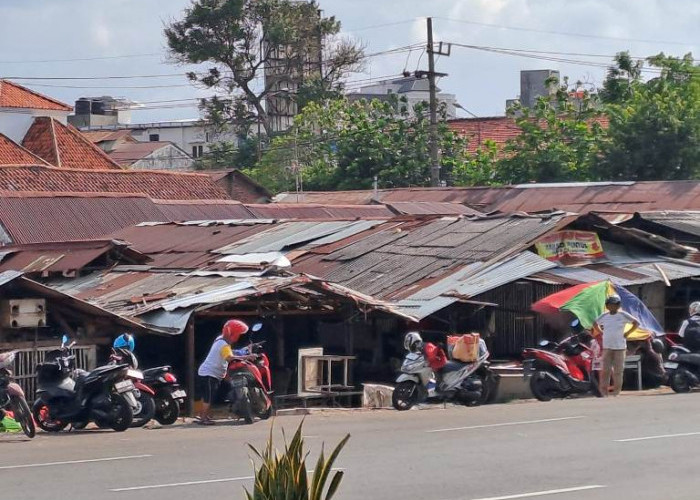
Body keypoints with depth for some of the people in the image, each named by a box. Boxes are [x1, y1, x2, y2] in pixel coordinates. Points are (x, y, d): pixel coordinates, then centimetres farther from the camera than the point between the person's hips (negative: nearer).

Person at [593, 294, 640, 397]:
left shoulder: (623, 315, -3)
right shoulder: (604, 316, 6)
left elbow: (636, 323, 2)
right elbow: (595, 324, 24)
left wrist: (627, 333, -2)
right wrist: (601, 333, 11)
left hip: (619, 347, -2)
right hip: (607, 347, 2)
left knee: (618, 369, 0)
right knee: (605, 369, -2)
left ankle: (616, 390, 6)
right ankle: (604, 391, 1)